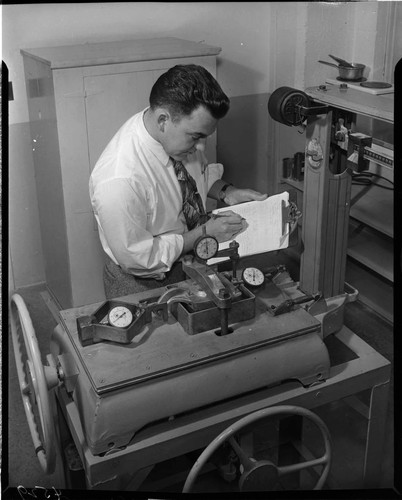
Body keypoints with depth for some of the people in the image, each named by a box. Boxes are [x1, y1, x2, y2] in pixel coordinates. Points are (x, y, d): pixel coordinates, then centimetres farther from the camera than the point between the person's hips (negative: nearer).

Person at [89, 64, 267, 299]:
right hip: (145, 286, -6)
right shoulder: (118, 182, -33)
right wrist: (204, 233, -21)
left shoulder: (184, 134, -11)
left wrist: (227, 192, -7)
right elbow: (137, 259, -22)